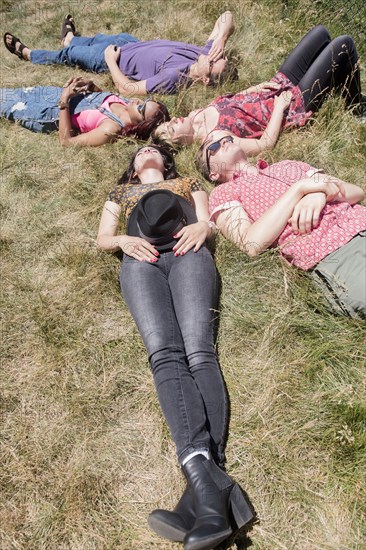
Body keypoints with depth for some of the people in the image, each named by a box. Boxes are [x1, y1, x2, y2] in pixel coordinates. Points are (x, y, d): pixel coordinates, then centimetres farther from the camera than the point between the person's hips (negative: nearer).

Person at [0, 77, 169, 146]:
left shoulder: (111, 129, -38)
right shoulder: (131, 105, -16)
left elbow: (66, 141, -33)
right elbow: (105, 96, 9)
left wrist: (64, 100, -33)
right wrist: (90, 85, -8)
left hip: (54, 114, -6)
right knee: (24, 93, 22)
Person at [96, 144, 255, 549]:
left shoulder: (188, 183, 38)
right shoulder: (121, 192, 39)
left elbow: (209, 222, 23)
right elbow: (102, 238, 26)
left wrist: (200, 227, -2)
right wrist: (124, 240, 2)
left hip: (188, 253, 1)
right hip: (141, 260, 0)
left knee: (199, 350, -29)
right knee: (165, 354, -30)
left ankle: (204, 477, -44)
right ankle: (210, 486, -46)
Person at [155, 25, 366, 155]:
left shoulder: (196, 116, -7)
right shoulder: (213, 137, -31)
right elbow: (265, 144, -29)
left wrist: (256, 88, -6)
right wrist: (279, 106, -23)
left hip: (280, 86, 8)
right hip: (296, 104, -8)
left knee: (321, 31, 16)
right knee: (344, 44, -6)